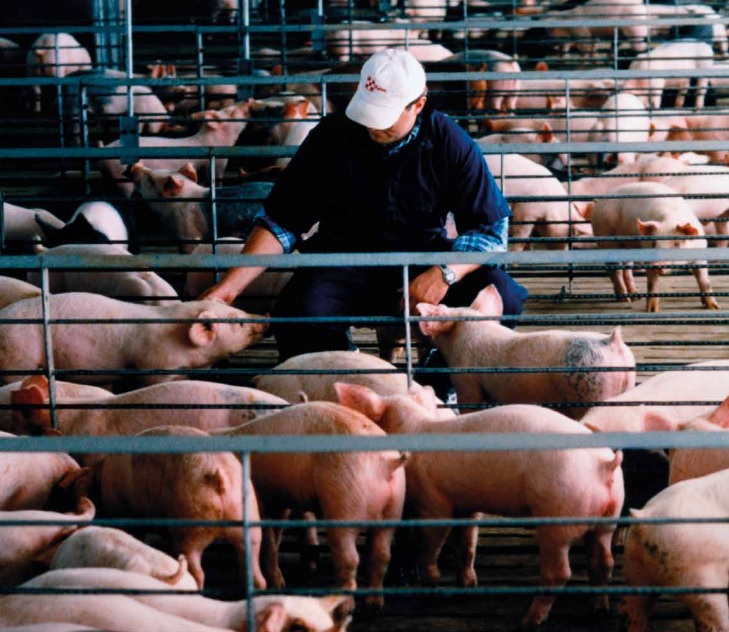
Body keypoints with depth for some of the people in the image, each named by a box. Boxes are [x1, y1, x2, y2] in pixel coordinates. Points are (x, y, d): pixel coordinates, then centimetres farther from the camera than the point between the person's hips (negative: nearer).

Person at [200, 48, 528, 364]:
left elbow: (492, 228, -8)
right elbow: (280, 223, -3)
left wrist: (445, 274, -26)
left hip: (423, 260, 1)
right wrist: (230, 285, -15)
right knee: (298, 316, -33)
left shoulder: (449, 143, -8)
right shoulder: (332, 136, -7)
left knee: (501, 294, -27)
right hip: (345, 266, 0)